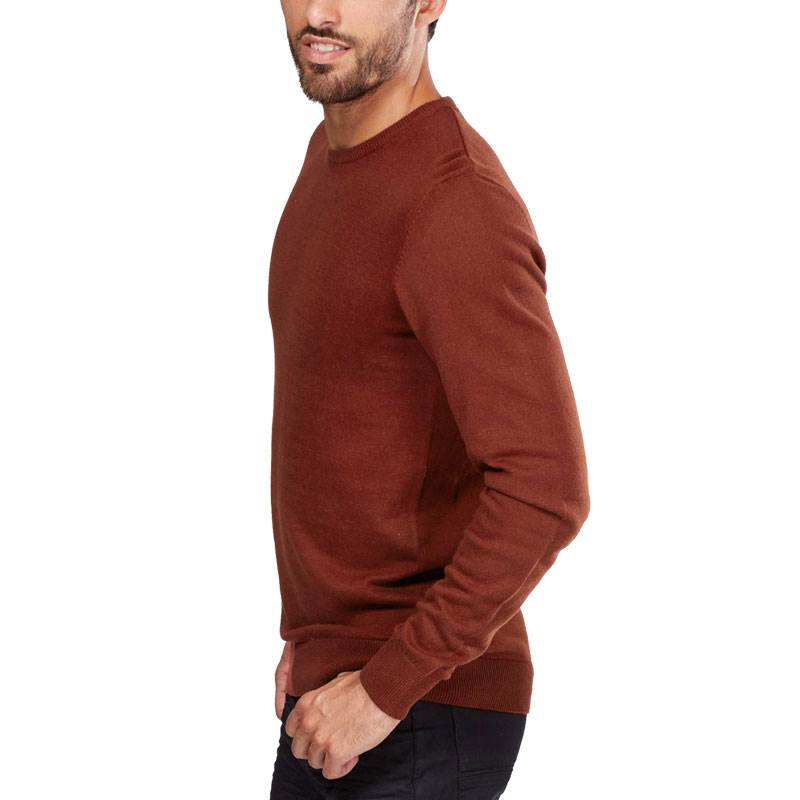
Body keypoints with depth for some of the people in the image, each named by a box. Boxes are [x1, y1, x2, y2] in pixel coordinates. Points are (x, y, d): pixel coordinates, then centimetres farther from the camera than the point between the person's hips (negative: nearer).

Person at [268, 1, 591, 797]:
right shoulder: (334, 152, 8)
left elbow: (546, 492, -28)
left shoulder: (459, 202, -22)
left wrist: (385, 687, -22)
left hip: (421, 719, -9)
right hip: (331, 688, 9)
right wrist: (311, 629, 16)